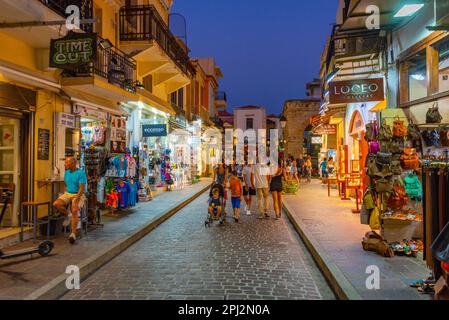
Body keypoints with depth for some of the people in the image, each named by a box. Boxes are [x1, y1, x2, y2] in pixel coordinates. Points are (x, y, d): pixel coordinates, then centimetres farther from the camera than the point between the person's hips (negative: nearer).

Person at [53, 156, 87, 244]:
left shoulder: (81, 173, -13)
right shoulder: (67, 172, 11)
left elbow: (81, 189, -18)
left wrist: (75, 201, -26)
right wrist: (64, 195, 5)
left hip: (78, 195, -7)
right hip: (68, 193, 7)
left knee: (74, 211, -29)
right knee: (56, 204, -21)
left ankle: (73, 234, -26)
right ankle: (67, 215, 6)